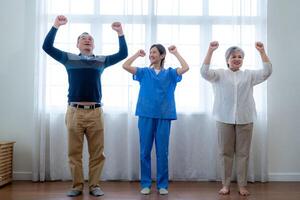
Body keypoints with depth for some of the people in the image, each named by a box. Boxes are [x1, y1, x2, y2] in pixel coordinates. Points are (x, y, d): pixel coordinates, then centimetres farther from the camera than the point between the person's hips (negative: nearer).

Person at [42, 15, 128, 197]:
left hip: (95, 112, 1)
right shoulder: (69, 59, 11)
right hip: (74, 112, 0)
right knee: (74, 152, 4)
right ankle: (77, 186, 15)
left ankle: (94, 185, 13)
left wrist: (120, 33, 3)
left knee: (97, 152, 2)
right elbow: (47, 47, 5)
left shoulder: (102, 60, 14)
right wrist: (56, 26, -2)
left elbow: (123, 53, 12)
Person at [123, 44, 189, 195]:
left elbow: (185, 68, -8)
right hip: (146, 115, 1)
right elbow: (125, 66, -1)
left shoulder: (170, 73, 8)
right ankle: (145, 184, 16)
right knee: (145, 151, 5)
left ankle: (162, 184, 15)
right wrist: (138, 54, 9)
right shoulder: (144, 72, 9)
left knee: (162, 152, 4)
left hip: (164, 116, -1)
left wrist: (175, 53, 3)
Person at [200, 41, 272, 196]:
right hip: (224, 119, -1)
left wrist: (262, 52, -11)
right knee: (225, 152, 5)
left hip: (245, 119, 1)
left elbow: (266, 72, -1)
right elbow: (204, 72, -11)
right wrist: (210, 51, -19)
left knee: (243, 153, 6)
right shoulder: (220, 74, 5)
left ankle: (242, 185, 16)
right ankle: (226, 185, 16)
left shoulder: (249, 75, 10)